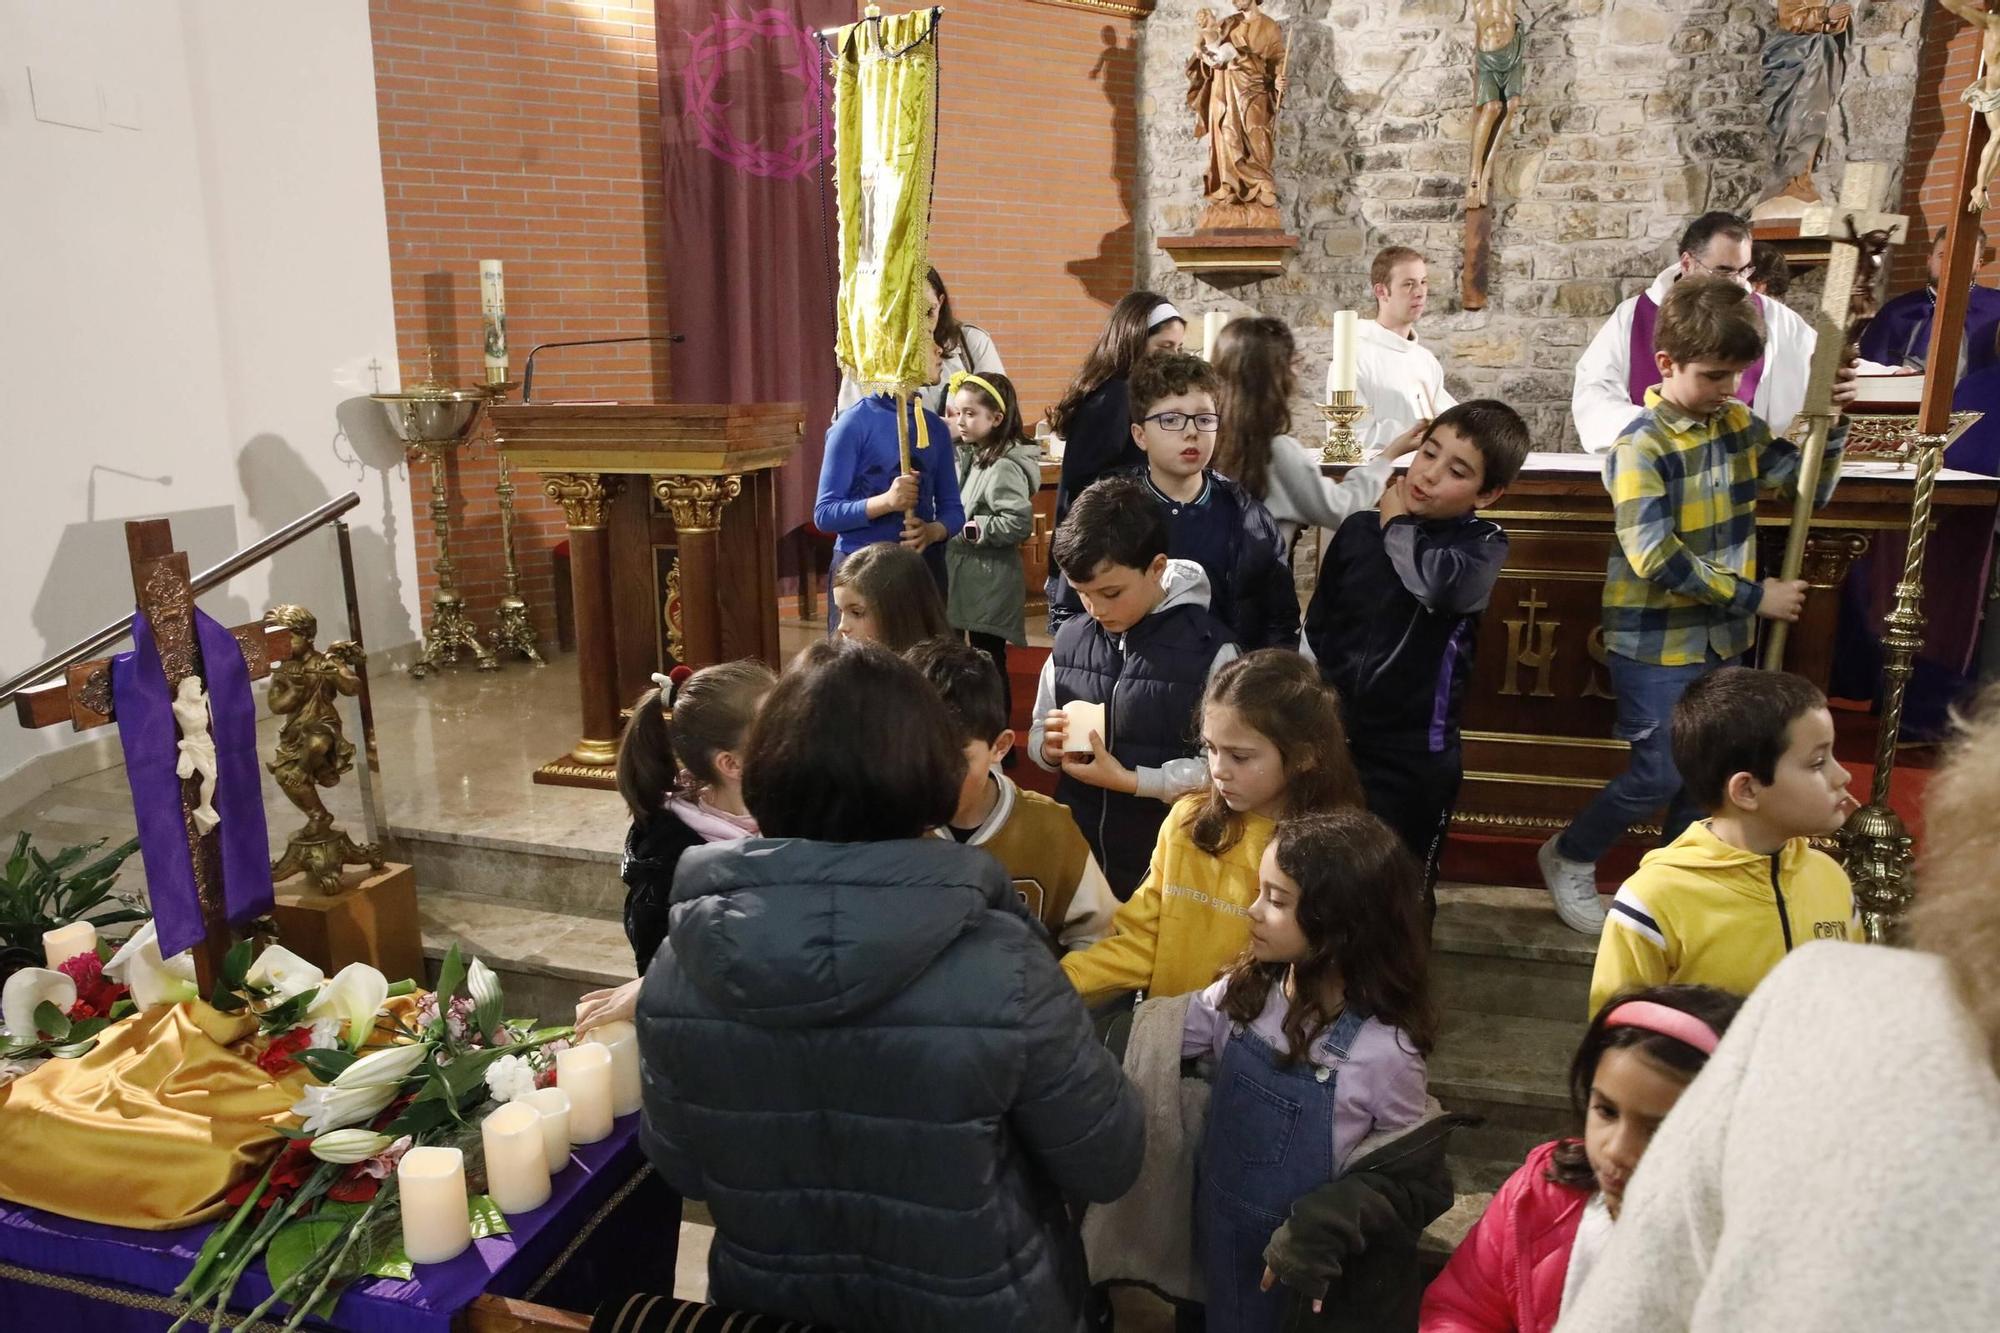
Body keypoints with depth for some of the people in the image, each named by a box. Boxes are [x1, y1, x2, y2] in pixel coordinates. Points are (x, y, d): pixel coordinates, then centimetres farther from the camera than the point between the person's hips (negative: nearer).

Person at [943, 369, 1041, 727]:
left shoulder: (1004, 467, -17)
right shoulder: (971, 457, 11)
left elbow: (1019, 523, -27)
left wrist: (968, 529, -19)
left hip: (991, 584, -9)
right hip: (969, 580, 9)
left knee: (989, 666, -1)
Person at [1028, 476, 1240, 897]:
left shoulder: (1210, 649, -14)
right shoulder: (1070, 638, 0)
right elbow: (1037, 735, 11)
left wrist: (1128, 780, -21)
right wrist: (1049, 748, -11)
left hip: (1166, 858, -4)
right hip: (1073, 849, 4)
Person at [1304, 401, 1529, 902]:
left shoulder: (1483, 544, -6)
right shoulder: (1360, 529, 1)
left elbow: (1442, 583, -30)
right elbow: (1319, 624, 10)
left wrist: (1398, 525, -13)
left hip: (1414, 752, -3)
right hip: (1333, 738, 3)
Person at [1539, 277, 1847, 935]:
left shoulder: (1739, 424, 2)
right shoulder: (1642, 445, -18)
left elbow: (1811, 488, 8)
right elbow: (1656, 559, -25)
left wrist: (1832, 423, -10)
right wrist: (1753, 596, -18)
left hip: (1721, 638, 7)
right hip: (1656, 642, -6)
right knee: (1659, 775, -2)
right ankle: (1569, 858, 21)